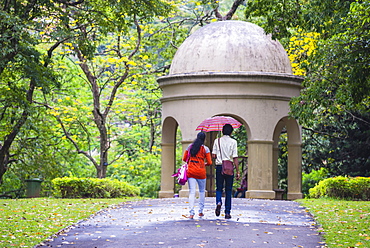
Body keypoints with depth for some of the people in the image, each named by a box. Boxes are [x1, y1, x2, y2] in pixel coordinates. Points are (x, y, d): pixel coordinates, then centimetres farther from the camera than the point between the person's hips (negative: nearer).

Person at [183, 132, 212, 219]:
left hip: (191, 171, 1)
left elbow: (184, 158, 12)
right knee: (202, 191, 17)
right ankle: (200, 211, 20)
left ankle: (191, 213, -16)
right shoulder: (205, 149, -1)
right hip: (200, 172, -1)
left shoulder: (190, 146, 6)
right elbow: (209, 162, -2)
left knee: (192, 192, -4)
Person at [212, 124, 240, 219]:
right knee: (228, 191, 7)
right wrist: (238, 172, -4)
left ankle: (218, 202, -19)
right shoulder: (233, 142, -3)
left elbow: (213, 155, -1)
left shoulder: (217, 141, 2)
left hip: (219, 166, 1)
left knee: (219, 188, 12)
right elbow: (235, 158, -7)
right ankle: (227, 212, 7)